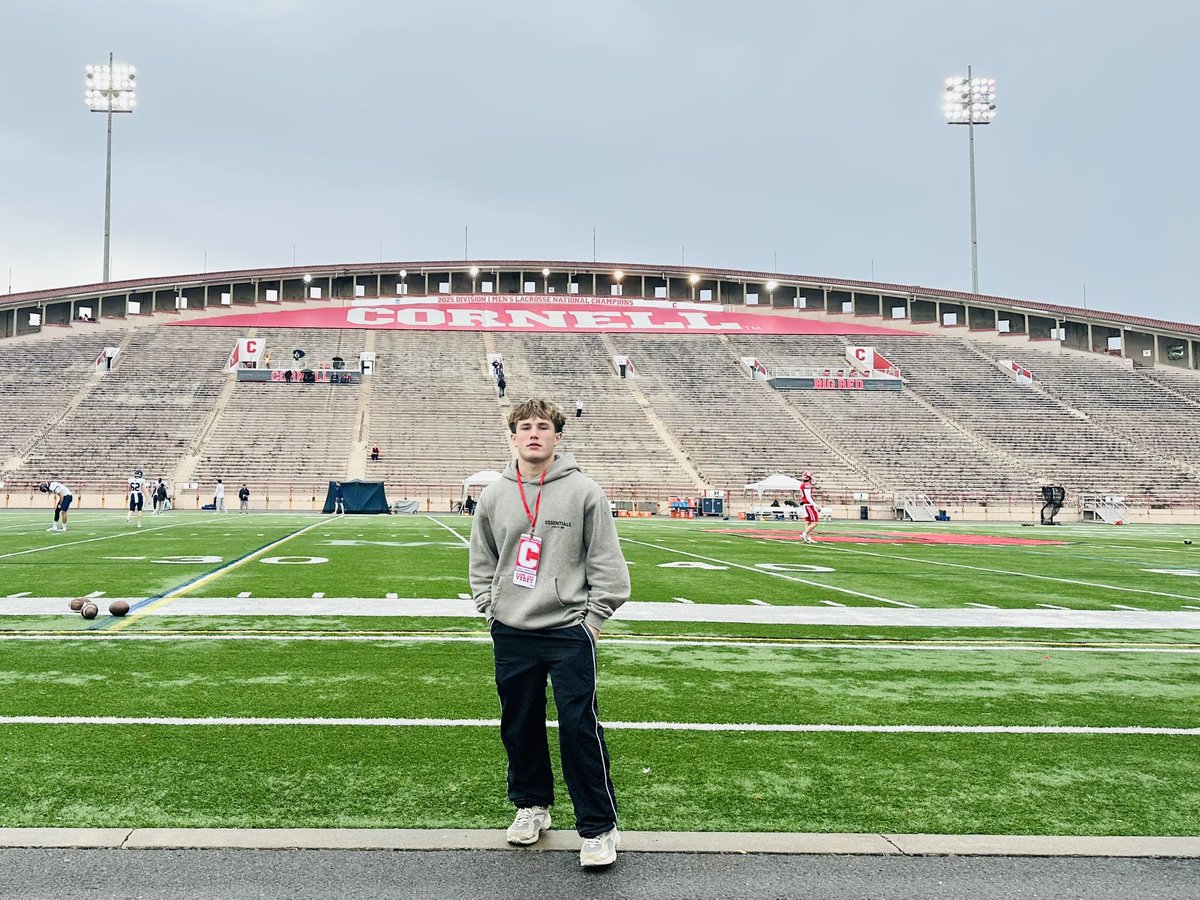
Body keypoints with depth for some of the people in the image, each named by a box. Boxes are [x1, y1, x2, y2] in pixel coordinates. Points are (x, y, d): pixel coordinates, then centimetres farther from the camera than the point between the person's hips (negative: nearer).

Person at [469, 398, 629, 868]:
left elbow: (606, 564, -3)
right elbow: (482, 563, 15)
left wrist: (593, 618, -5)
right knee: (520, 726, 13)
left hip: (569, 634, -4)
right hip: (511, 636, 4)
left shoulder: (583, 491, -5)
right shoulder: (493, 495, 5)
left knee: (580, 729, -5)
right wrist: (492, 612, 7)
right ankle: (531, 805, 33)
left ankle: (599, 826, 7)